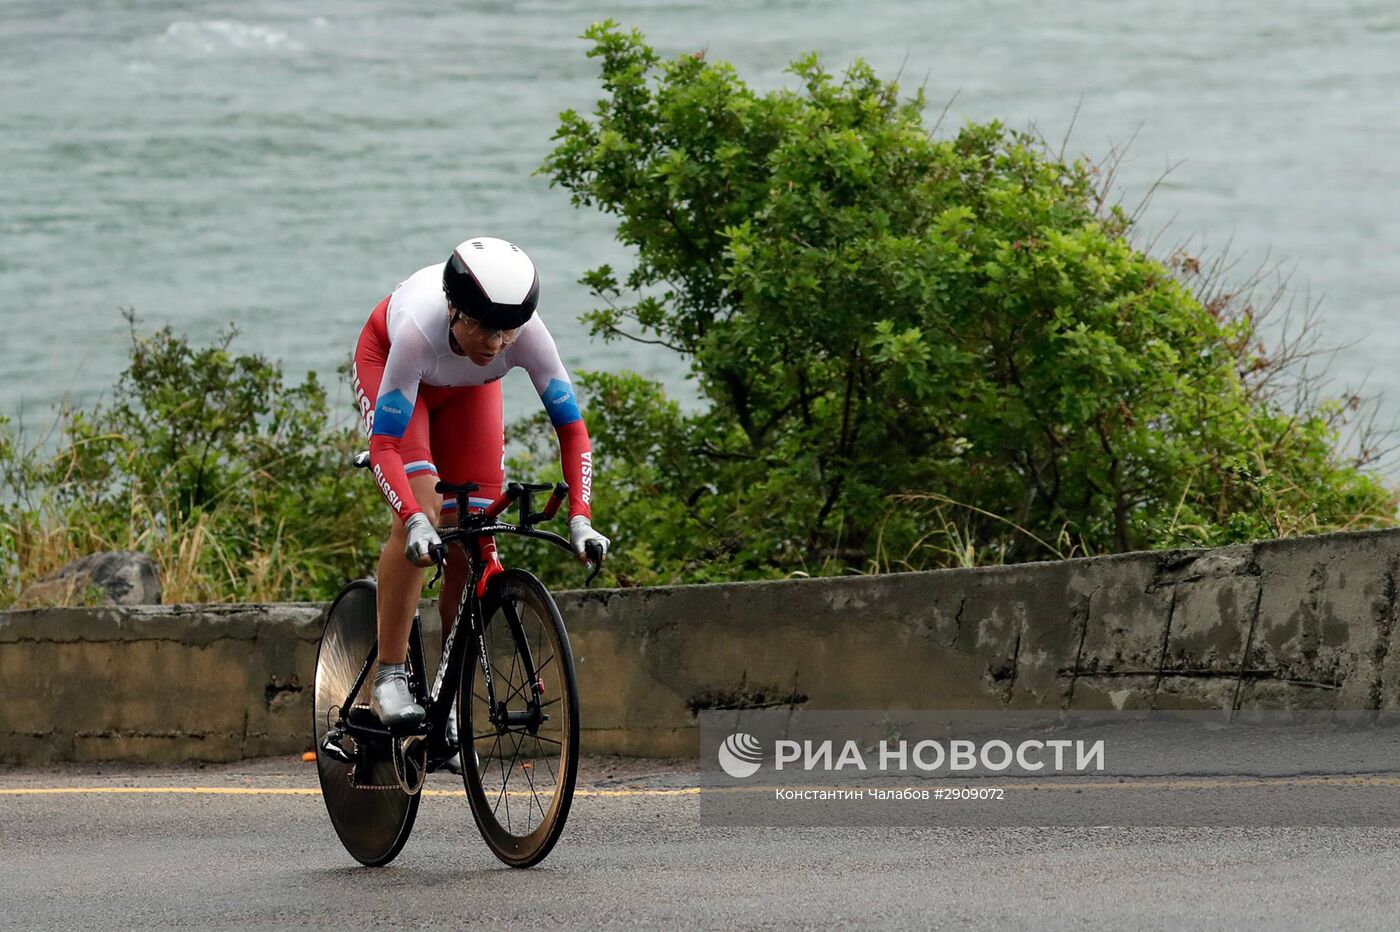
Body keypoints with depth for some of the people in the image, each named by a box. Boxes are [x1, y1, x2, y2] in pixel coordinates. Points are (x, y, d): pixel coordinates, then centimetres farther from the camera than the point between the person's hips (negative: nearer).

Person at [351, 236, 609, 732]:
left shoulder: (527, 334, -37)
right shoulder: (418, 330, -44)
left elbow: (572, 429, -28)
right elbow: (384, 447, -42)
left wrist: (580, 518, -40)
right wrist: (416, 522, -56)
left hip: (468, 388, 3)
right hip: (386, 358, -3)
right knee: (421, 512, -25)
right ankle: (389, 680, -18)